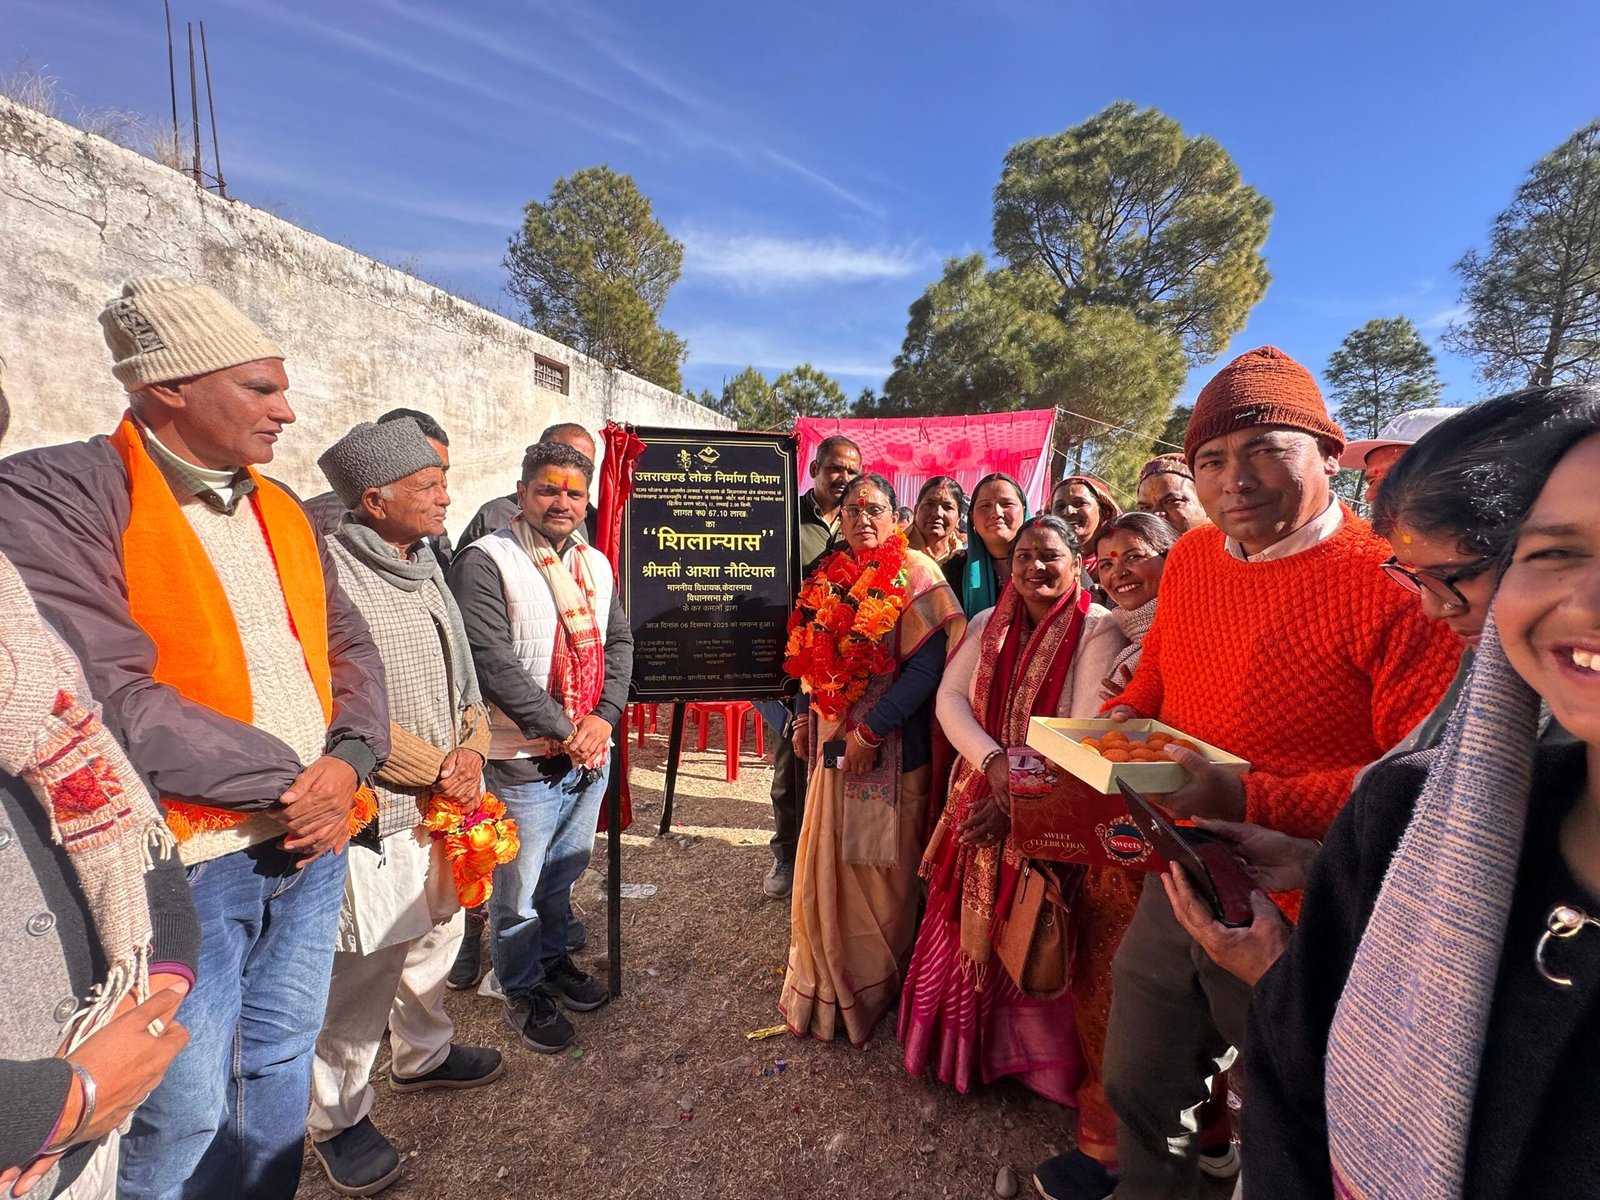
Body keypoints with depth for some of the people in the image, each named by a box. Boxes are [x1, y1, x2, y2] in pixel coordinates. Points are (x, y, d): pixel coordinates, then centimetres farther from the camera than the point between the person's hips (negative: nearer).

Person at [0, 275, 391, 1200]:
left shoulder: (281, 509, 9)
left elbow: (349, 645, 9)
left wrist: (348, 763, -8)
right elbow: (110, 698, -21)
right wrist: (291, 783, -16)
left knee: (279, 1067, 21)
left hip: (313, 843, 6)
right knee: (182, 1112, 10)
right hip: (189, 861, -6)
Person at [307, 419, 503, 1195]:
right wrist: (435, 767, -16)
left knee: (436, 936, 23)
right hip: (377, 814, -8)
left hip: (446, 805, 8)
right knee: (365, 972, 6)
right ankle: (337, 1119, 31)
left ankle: (422, 1054, 46)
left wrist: (472, 750, -2)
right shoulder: (330, 571, -18)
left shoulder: (425, 565, 8)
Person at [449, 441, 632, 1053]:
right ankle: (522, 991, 35)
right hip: (525, 759, -6)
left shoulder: (595, 563, 8)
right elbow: (491, 660, -19)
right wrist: (560, 729, -17)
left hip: (592, 751, 6)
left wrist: (604, 717, -6)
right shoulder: (486, 561, -12)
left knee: (564, 873, 24)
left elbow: (619, 642, 8)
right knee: (519, 891, 11)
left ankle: (553, 959, 46)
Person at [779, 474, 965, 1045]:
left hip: (889, 747, -6)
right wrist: (807, 717, 9)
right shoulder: (830, 578, 9)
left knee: (880, 869, 7)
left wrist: (872, 730, -21)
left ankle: (875, 989, 31)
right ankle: (828, 985, 39)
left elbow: (930, 660, -19)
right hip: (835, 742, 6)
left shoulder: (914, 573, -11)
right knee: (827, 864, 16)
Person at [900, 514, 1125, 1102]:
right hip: (981, 797, 5)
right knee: (970, 927, 15)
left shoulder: (1098, 630, -10)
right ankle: (965, 1046, 39)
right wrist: (994, 760, -20)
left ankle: (1039, 1058, 34)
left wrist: (1024, 795, -21)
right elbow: (950, 698, -5)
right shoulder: (988, 625, 5)